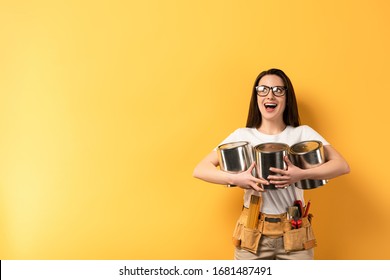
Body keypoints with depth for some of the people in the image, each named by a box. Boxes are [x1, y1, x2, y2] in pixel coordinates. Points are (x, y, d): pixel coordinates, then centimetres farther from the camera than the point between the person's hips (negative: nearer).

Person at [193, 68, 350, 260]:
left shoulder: (303, 133, 2)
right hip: (252, 234, 0)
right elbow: (200, 170, -2)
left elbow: (342, 165, -8)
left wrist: (302, 175, -24)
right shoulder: (242, 136, 3)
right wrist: (235, 179, -20)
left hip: (295, 234, 0)